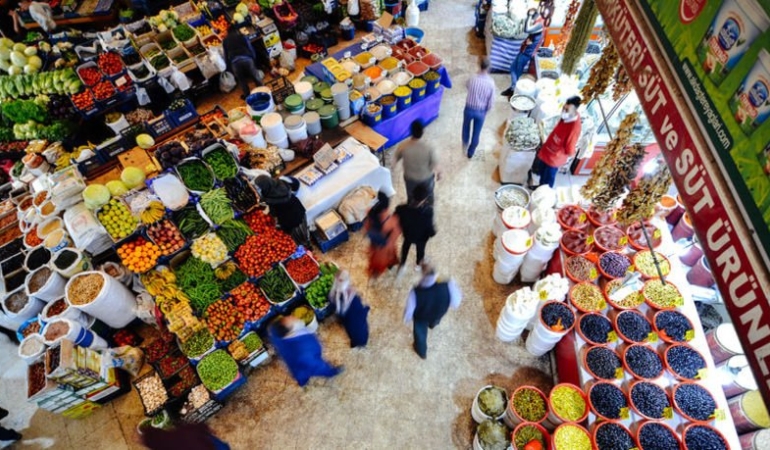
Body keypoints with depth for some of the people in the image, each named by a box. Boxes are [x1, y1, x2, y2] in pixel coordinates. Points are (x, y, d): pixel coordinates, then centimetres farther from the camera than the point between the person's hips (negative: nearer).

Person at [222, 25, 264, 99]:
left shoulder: (225, 41, 21)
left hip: (234, 62, 1)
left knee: (241, 80, 15)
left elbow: (226, 55, 21)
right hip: (246, 58, -1)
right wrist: (253, 58, 20)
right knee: (255, 76, 12)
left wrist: (229, 67, 25)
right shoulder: (242, 36, 18)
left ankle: (247, 95, 21)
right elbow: (250, 48, 11)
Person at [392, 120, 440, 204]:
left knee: (411, 197, 30)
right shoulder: (429, 148, -33)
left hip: (410, 178, 1)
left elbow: (395, 160, -9)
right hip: (426, 178, -1)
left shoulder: (403, 147, -28)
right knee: (428, 195, 31)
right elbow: (435, 165, -19)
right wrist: (437, 173, 3)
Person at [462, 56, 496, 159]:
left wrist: (478, 73, 9)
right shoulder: (491, 83, -20)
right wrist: (486, 111, 8)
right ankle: (470, 152, 38)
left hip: (469, 109, 0)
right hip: (481, 111, 0)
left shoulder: (472, 79, -23)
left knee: (466, 127, 31)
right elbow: (490, 102, -12)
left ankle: (465, 144, 56)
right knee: (476, 133, 20)